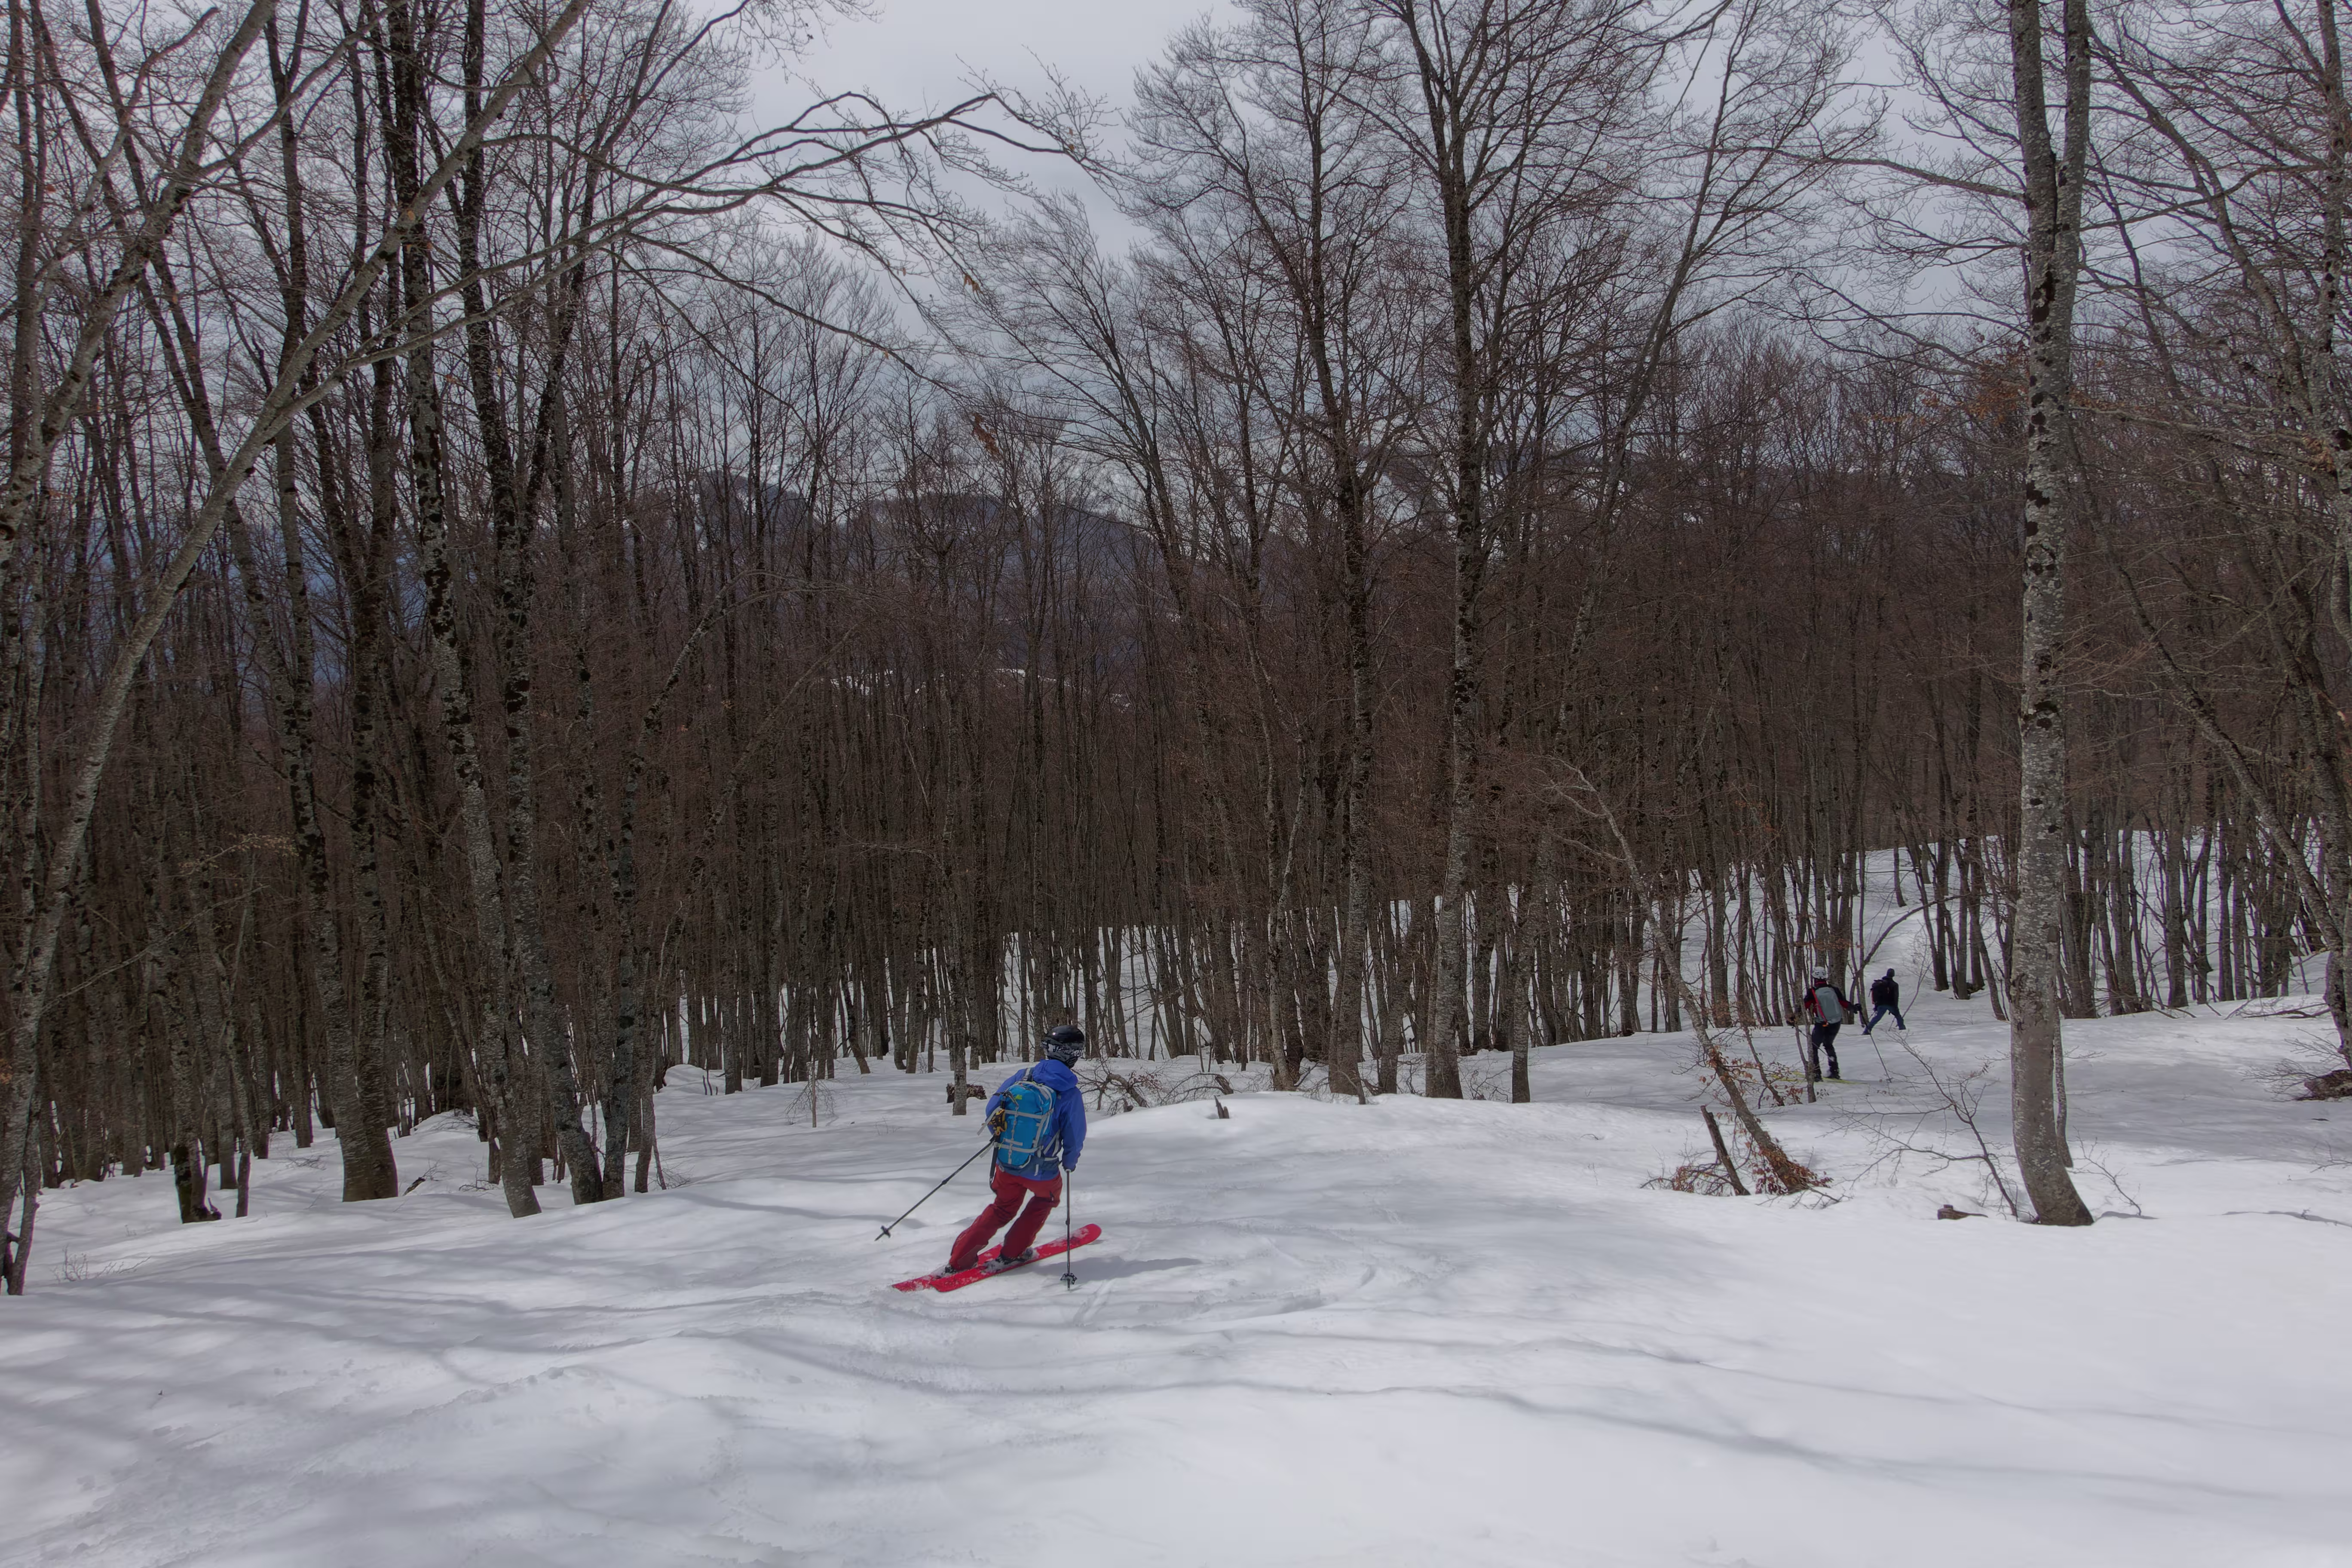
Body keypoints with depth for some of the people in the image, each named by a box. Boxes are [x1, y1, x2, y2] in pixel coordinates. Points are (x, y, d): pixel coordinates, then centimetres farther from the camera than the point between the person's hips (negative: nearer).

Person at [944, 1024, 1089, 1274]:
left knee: (1003, 1208, 26)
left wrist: (1001, 1138, 19)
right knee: (1047, 1197, 30)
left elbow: (992, 1110, 0)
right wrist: (1069, 1162, 15)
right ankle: (1013, 1252, 27)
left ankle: (959, 1259, 18)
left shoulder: (1023, 1075, -6)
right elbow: (1074, 1138, -7)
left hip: (1005, 1163, 3)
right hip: (1041, 1173, -3)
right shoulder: (1070, 1094, -15)